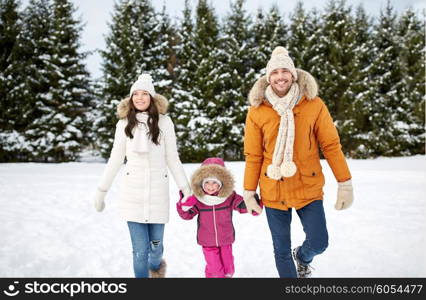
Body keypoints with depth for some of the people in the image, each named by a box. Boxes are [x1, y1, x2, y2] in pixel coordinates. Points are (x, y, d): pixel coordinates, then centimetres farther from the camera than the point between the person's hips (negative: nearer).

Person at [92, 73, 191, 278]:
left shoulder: (164, 122, 1)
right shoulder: (124, 124, 5)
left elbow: (173, 160, 6)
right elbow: (115, 160, 11)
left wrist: (186, 188, 3)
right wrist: (101, 191, 12)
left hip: (157, 191, 0)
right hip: (132, 192, 0)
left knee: (156, 245, 7)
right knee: (140, 249, -3)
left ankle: (156, 265, 42)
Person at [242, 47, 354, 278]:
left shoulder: (314, 105, -5)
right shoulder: (257, 111, -4)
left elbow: (331, 145, -2)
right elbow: (253, 156, 0)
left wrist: (345, 183, -3)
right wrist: (249, 192, 1)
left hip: (308, 189, 0)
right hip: (273, 192, 0)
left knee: (318, 243, 1)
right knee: (281, 251, 8)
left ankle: (302, 257, 38)